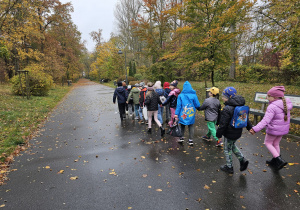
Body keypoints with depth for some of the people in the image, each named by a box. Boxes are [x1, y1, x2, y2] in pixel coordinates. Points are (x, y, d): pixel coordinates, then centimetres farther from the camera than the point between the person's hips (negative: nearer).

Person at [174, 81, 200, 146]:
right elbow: (197, 105, -4)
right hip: (191, 115, 0)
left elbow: (178, 105, -7)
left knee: (182, 126, 18)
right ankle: (190, 140, 13)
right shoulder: (194, 95, -8)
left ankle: (182, 137, 21)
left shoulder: (181, 95, -8)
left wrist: (176, 114, -3)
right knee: (191, 126, 11)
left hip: (183, 114, 0)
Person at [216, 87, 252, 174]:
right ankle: (242, 160, 23)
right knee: (232, 145, 30)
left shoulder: (227, 109, -26)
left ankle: (229, 167, 25)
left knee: (227, 149, 11)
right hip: (238, 132, 8)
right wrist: (250, 127, 23)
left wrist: (219, 134, -12)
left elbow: (223, 124, -23)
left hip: (229, 134, -8)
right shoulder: (240, 106, 1)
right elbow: (245, 118, 13)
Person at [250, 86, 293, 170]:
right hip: (283, 129, 8)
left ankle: (279, 160, 7)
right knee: (276, 144, 24)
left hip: (274, 130, -8)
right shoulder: (286, 104, -2)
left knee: (268, 143, 17)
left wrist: (255, 129, -35)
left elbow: (265, 121, -33)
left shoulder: (272, 107, -27)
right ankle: (275, 161, 38)